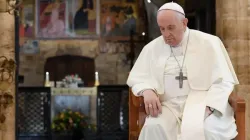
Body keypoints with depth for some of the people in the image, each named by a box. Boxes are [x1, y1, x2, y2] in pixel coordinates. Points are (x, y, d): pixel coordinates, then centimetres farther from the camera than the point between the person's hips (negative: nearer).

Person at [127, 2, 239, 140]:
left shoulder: (208, 43, 3)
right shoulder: (152, 47, 12)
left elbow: (223, 81, 0)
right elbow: (137, 77, 15)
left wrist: (207, 107, -17)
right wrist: (147, 91, -10)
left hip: (201, 103, -2)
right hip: (168, 106, 3)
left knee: (203, 129, -35)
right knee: (153, 127, -30)